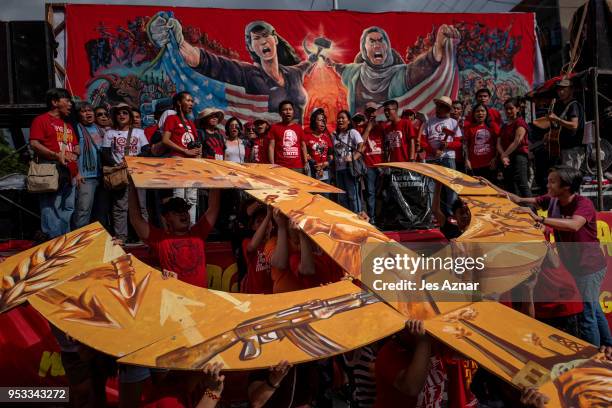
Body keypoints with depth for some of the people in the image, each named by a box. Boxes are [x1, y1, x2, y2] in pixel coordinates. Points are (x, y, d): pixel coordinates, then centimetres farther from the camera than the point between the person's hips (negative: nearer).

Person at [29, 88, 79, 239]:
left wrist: (75, 154, 2)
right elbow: (34, 144, -12)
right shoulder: (41, 120, -1)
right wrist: (56, 155, -21)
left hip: (69, 174, 8)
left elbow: (76, 146, 25)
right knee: (52, 211, -9)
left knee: (68, 212, 11)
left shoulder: (68, 125, 23)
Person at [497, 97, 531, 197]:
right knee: (510, 188, 9)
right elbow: (499, 143, 8)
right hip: (507, 160, 7)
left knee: (522, 184, -18)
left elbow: (517, 142, -12)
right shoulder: (504, 126, 20)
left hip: (519, 156, -7)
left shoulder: (520, 122, 0)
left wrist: (504, 155, -9)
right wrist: (503, 157, -10)